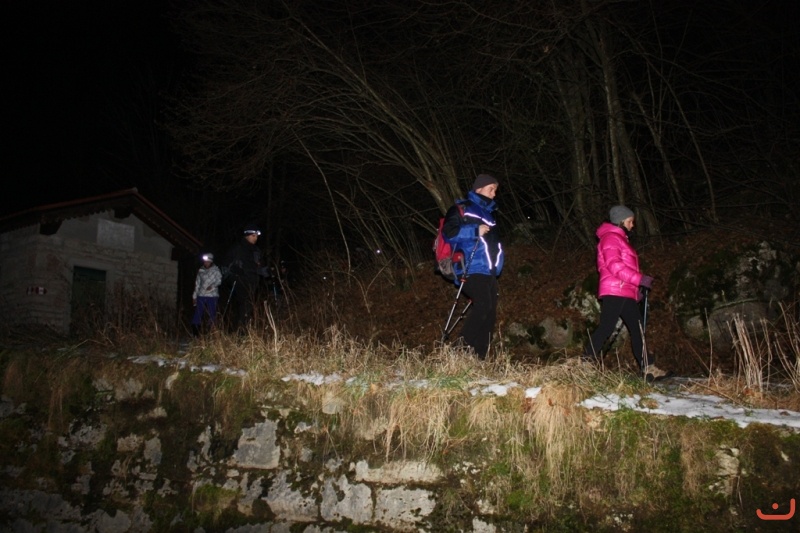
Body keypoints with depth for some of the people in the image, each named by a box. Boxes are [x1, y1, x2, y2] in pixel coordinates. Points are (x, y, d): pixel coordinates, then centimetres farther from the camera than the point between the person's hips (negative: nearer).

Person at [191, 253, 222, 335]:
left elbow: (219, 280, -8)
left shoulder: (216, 270, 1)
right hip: (201, 296, 3)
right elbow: (197, 284, 15)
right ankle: (195, 334, 4)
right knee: (198, 315, 0)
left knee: (212, 315, -3)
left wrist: (212, 286, -28)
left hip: (212, 296, -3)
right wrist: (194, 296, 13)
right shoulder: (201, 271, 11)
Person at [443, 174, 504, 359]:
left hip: (489, 271, 8)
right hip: (472, 269, -8)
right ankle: (462, 346, -15)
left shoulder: (488, 212, 26)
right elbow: (449, 232, -10)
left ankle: (479, 358, 6)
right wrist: (475, 231, -13)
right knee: (483, 306, -24)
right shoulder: (462, 208, 3)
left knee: (490, 312, 2)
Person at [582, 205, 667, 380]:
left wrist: (638, 286, 13)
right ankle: (586, 362, -11)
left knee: (637, 329, 8)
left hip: (625, 293, 10)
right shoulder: (610, 238, -6)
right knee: (606, 328, -14)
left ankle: (647, 368, 11)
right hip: (614, 292, -10)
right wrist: (640, 279, -22)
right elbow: (614, 265, -19)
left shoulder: (620, 239, 26)